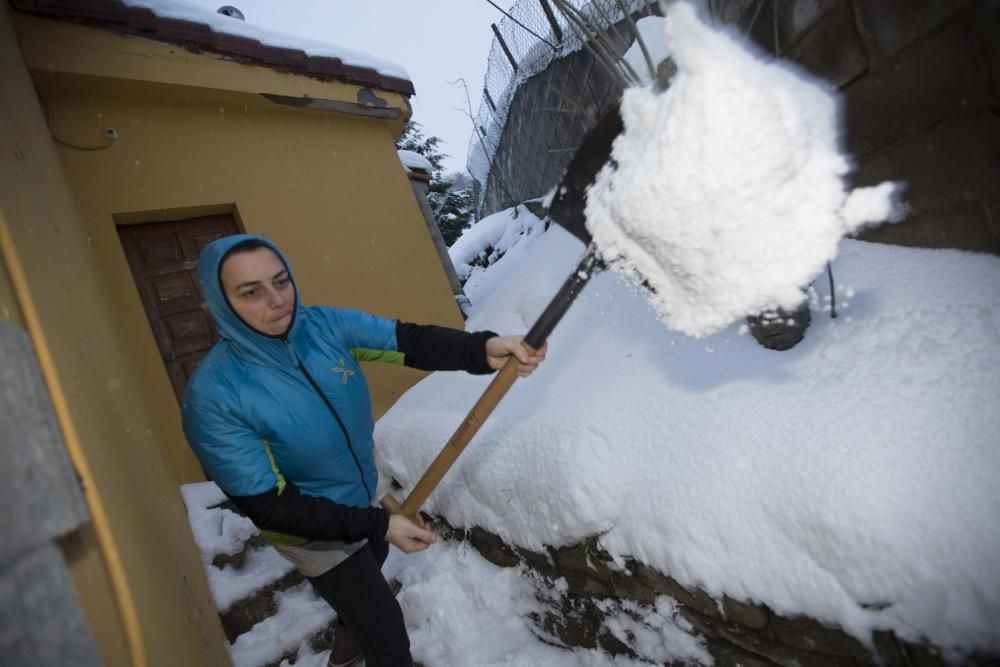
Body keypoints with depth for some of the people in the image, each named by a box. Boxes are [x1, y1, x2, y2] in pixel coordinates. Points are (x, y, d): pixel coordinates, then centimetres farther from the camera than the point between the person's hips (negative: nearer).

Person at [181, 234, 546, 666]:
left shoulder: (325, 324, -18)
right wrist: (378, 525, -31)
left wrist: (483, 350, -47)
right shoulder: (212, 395, -31)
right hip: (314, 532, -6)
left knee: (367, 580, 33)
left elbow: (411, 342, -29)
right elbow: (270, 506, -28)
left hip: (363, 499, 6)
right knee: (384, 626, 8)